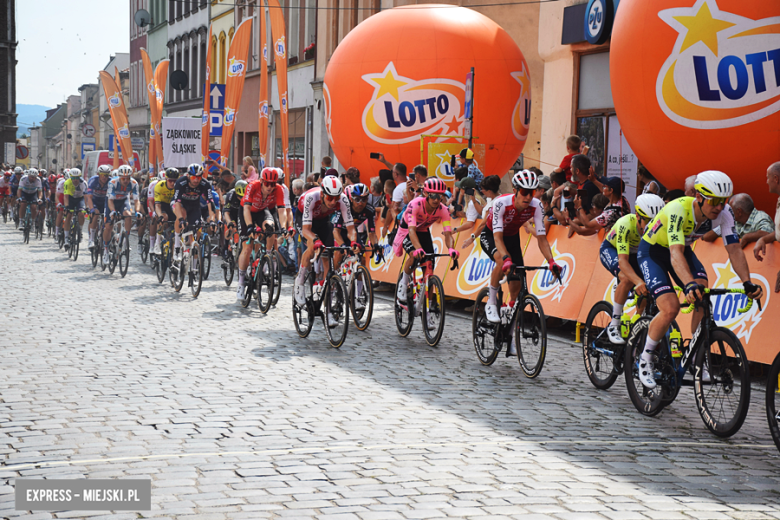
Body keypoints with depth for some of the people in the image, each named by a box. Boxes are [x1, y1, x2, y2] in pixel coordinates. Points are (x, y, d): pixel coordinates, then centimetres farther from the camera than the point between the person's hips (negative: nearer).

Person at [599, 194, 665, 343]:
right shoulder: (626, 224, -39)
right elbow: (622, 260, -46)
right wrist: (638, 281, -62)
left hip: (635, 253, 5)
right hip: (611, 250, -5)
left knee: (645, 290, -15)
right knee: (627, 279, -32)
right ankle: (613, 326, -20)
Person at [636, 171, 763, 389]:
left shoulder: (724, 213, -21)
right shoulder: (678, 209, -38)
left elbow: (734, 249, -23)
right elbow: (675, 254, -49)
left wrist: (747, 282, -39)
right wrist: (690, 284, -65)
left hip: (684, 249, 5)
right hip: (652, 251, -5)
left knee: (703, 297, -20)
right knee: (670, 308, -23)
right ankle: (645, 359, -1)